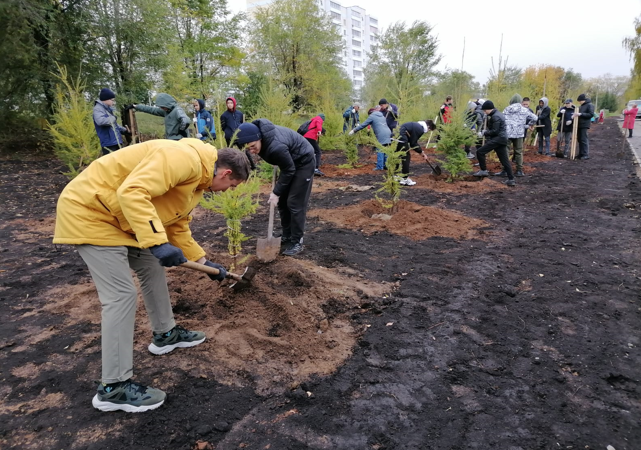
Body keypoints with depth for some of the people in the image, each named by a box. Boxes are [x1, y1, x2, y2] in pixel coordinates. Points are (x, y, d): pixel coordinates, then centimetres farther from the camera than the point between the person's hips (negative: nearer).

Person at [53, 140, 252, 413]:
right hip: (89, 211, -11)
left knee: (153, 268, 18)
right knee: (122, 295, -11)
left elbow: (178, 227, 19)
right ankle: (113, 388, 0)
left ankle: (165, 334, 37)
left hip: (118, 216, 11)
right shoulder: (185, 158, -22)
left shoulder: (198, 178, 11)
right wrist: (157, 242, -35)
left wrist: (203, 261, 18)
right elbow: (132, 192, -33)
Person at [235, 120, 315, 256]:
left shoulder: (276, 147, -39)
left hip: (304, 162, -8)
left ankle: (297, 242, 0)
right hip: (289, 163, 8)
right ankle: (287, 236, 22)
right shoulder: (256, 131, -15)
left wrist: (276, 192, -18)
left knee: (295, 203, -10)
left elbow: (289, 170, -25)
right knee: (282, 201, 10)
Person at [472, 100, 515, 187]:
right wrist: (486, 131, 10)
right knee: (505, 160, 9)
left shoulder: (495, 116, -14)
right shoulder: (498, 114, 18)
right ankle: (511, 179, 10)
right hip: (502, 139, 10)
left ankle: (483, 171, -4)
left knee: (480, 152, -9)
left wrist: (484, 133, -10)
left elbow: (495, 131, -19)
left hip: (498, 139, -10)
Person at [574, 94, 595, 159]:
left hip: (584, 125, -8)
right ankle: (581, 154, 15)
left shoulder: (590, 105, -6)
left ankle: (586, 154, -8)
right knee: (580, 139, 9)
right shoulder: (581, 106, 17)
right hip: (579, 125, 8)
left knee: (584, 139, -10)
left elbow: (591, 114, -14)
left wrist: (581, 114, -21)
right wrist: (576, 115, 4)